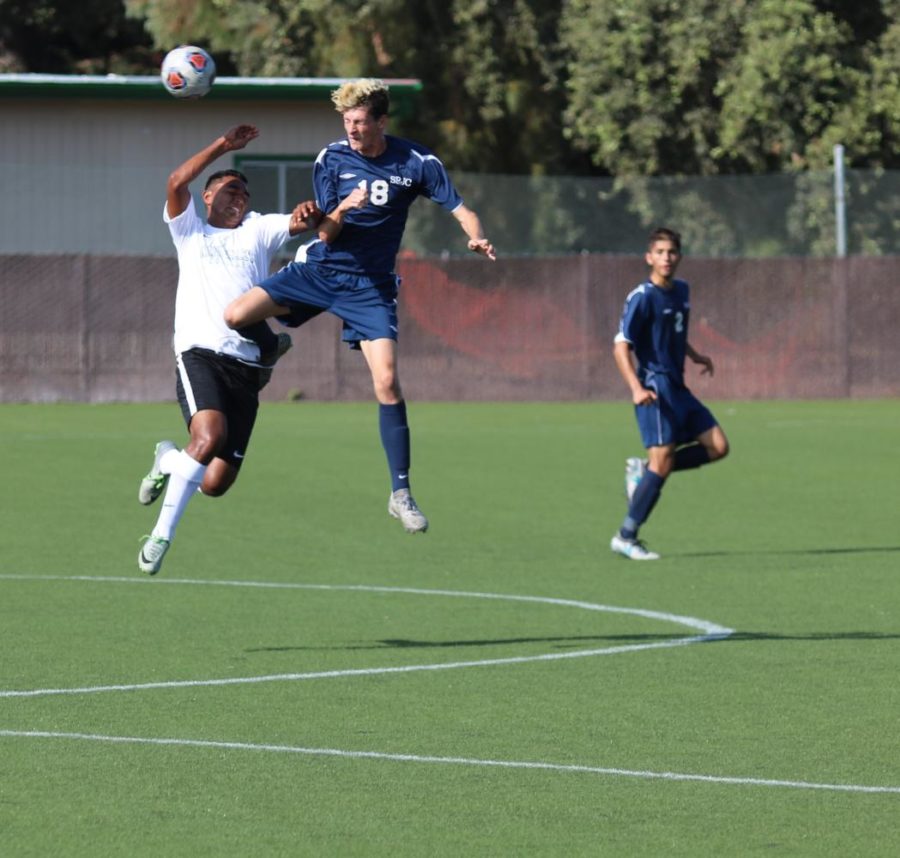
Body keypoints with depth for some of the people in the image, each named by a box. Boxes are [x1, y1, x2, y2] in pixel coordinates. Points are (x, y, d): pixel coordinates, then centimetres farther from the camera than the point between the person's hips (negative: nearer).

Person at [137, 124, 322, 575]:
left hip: (246, 364, 4)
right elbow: (176, 182, -2)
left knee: (216, 484, -2)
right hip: (200, 354, -4)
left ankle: (168, 460, 32)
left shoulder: (257, 231, 23)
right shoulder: (190, 230, 15)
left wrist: (310, 213, -13)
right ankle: (162, 534, -19)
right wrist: (223, 145, -3)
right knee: (210, 436, -32)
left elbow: (301, 223, 10)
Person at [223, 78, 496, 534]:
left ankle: (401, 493, -7)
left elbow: (461, 209, -8)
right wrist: (339, 212, -27)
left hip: (370, 284, -1)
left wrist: (477, 239, -30)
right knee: (234, 315, -17)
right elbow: (326, 234, -5)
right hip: (318, 270, 2)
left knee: (387, 380, -15)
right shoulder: (331, 159, -5)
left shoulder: (416, 162, -8)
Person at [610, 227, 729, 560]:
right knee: (663, 459, -15)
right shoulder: (642, 297, -12)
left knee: (717, 446, 1)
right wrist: (636, 387, -29)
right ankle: (626, 538, -8)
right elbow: (621, 347, -17)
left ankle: (643, 470, 11)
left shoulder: (681, 291, 13)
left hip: (678, 388, 8)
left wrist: (696, 356, 18)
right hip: (655, 388, -8)